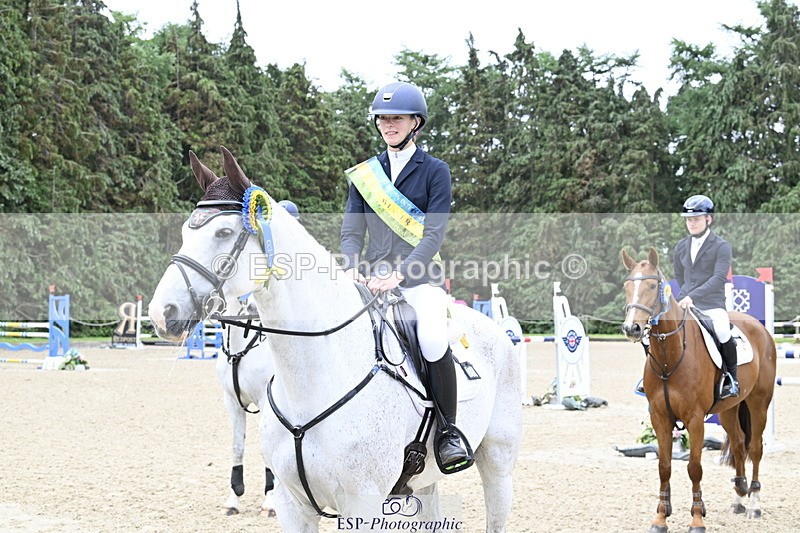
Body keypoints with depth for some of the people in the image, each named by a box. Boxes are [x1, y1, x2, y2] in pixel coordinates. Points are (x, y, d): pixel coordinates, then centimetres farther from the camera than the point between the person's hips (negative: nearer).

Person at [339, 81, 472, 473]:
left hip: (419, 278, -4)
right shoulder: (363, 174, 14)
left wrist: (398, 274, -22)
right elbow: (351, 230, 8)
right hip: (371, 277, 4)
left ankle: (448, 430, -13)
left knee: (433, 340, -32)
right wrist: (352, 269, -14)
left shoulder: (434, 171, 2)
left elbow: (433, 235, -8)